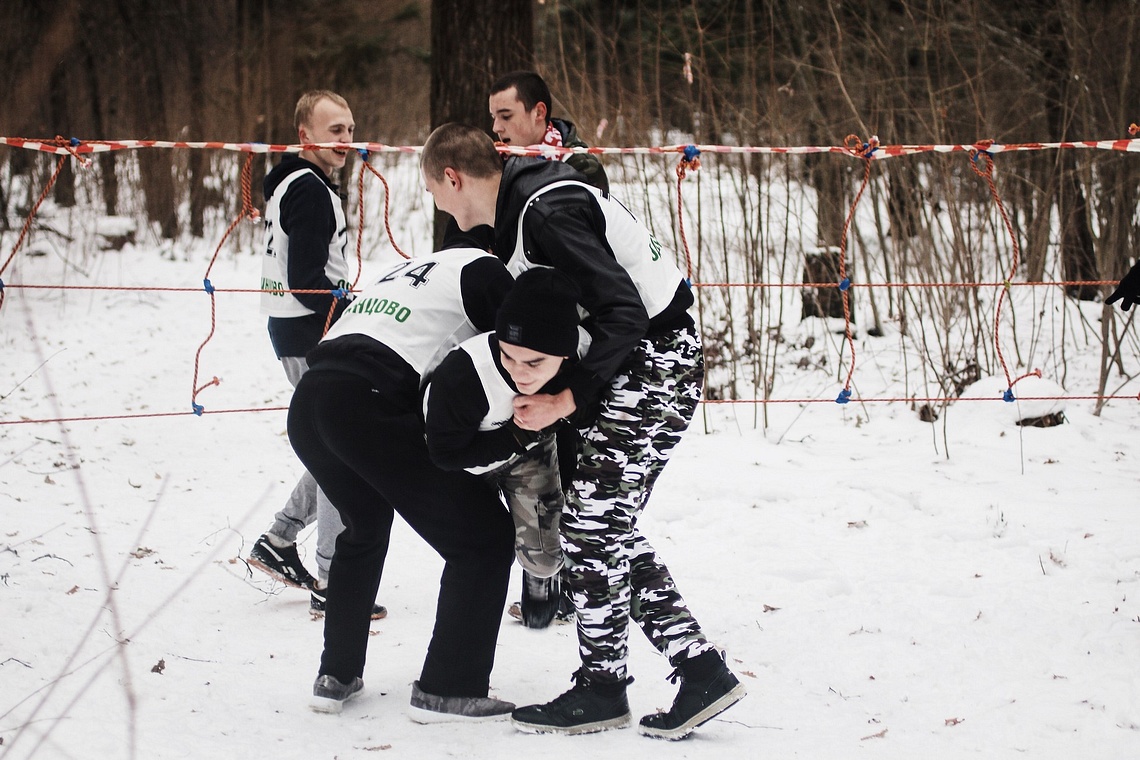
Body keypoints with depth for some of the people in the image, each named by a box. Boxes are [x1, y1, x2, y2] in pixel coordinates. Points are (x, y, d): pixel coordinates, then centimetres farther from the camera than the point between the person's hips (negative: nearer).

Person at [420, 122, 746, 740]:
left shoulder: (547, 214, -21)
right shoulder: (518, 208, 11)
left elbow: (624, 312, -25)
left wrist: (566, 399, -23)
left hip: (654, 359, -10)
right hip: (633, 359, 10)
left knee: (592, 525, -6)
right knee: (607, 527, 9)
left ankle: (602, 690, 6)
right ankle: (699, 669, 8)